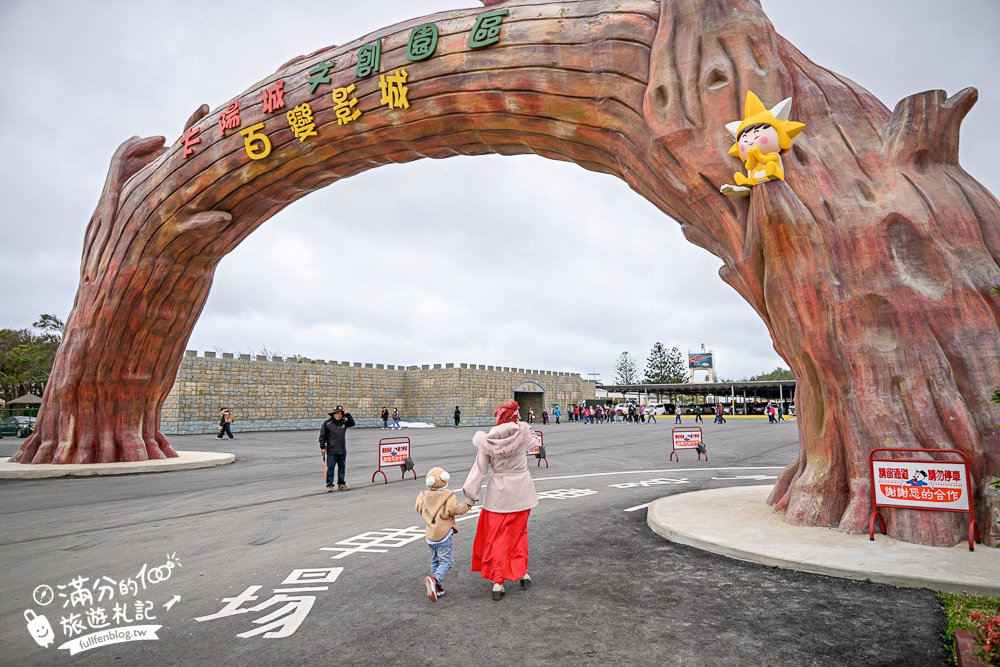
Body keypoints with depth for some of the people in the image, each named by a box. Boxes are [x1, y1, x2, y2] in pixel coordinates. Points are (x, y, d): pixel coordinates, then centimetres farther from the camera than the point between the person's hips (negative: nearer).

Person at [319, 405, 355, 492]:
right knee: (330, 468, 0)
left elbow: (352, 423, 0)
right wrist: (322, 447, -7)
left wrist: (347, 414, -6)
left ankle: (341, 484, 22)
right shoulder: (327, 423, -5)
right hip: (331, 451, -5)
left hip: (342, 450, 5)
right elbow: (322, 435, -4)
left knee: (342, 467, 11)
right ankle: (329, 485, 7)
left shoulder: (344, 422, 8)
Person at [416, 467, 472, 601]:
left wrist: (420, 496, 40)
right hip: (443, 535, -6)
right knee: (445, 561, -4)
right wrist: (467, 505, -5)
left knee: (435, 561, 18)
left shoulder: (425, 497, 8)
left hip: (430, 535, 6)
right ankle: (434, 580, -28)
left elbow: (419, 508, 22)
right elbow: (455, 509, -23)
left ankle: (436, 588, 19)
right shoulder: (449, 497, -10)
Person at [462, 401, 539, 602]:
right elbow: (533, 443, 13)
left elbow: (479, 469, -9)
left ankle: (498, 583, 8)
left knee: (497, 537, 8)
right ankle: (522, 573, 29)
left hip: (499, 492, -2)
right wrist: (518, 425, 20)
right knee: (519, 532, 21)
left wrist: (470, 496, -3)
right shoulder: (523, 434, -10)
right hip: (521, 490, 2)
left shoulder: (489, 441, -12)